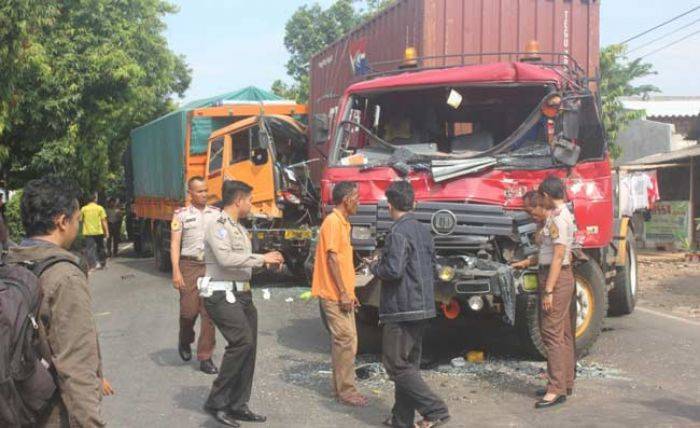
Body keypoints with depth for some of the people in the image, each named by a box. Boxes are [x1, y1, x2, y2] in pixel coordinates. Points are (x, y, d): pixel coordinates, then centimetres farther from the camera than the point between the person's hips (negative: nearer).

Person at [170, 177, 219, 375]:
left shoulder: (216, 213, 11)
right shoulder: (181, 215, 4)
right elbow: (175, 244, -1)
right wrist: (176, 271, -11)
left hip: (212, 267, 2)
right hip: (190, 265, -2)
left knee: (209, 313, -2)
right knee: (189, 310, 0)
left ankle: (205, 357, 5)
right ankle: (185, 342, 31)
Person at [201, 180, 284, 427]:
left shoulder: (239, 228, 19)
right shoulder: (218, 226, -11)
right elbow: (225, 259, -25)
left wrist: (267, 261, 6)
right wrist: (261, 259, -19)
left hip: (242, 294, 10)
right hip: (222, 295, -10)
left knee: (248, 347, 8)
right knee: (242, 342, -20)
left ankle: (237, 406, 17)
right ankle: (216, 401, -10)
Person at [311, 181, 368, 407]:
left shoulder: (342, 223, 17)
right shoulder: (333, 222, -13)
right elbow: (332, 258, -18)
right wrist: (343, 293, -19)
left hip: (342, 294, 10)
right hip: (334, 294, -10)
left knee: (345, 340, 12)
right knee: (346, 340, -8)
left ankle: (340, 387, 20)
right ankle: (345, 391, -3)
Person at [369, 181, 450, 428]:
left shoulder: (398, 233, -16)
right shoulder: (423, 231, 12)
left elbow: (393, 270, -24)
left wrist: (375, 267, -3)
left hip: (402, 310, -9)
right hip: (423, 308, 9)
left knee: (397, 366, -3)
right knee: (408, 365, 14)